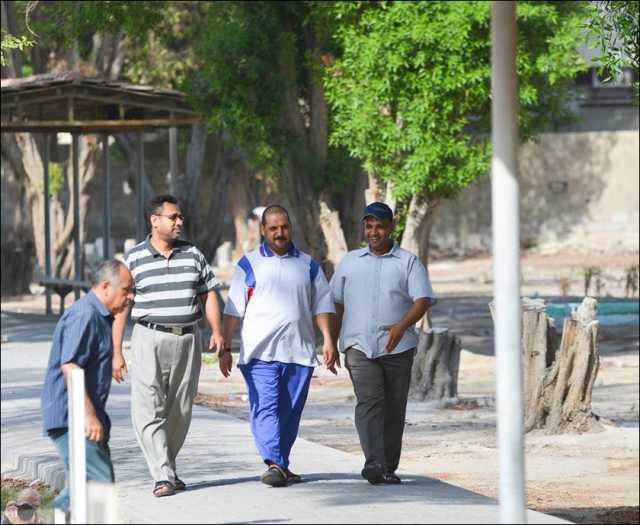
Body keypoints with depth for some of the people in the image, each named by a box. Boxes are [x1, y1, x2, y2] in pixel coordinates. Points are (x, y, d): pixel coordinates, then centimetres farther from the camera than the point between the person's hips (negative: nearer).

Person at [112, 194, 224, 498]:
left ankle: (167, 467, 21)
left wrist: (216, 331, -1)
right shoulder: (134, 260, 0)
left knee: (180, 411, 7)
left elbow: (208, 294, 14)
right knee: (149, 411, -13)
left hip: (187, 339, 4)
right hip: (150, 339, -4)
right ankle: (163, 477, -16)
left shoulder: (193, 255, 10)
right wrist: (116, 352, -4)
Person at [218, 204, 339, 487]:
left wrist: (328, 340, 4)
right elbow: (233, 310, 5)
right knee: (265, 407, -14)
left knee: (290, 412, 5)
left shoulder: (308, 265, 15)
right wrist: (225, 347, 0)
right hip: (260, 352, -3)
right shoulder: (249, 264, 7)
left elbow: (321, 305, 16)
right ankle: (274, 464, -23)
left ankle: (282, 465, 13)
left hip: (299, 351, 3)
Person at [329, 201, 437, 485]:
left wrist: (402, 325, -21)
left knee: (394, 410, 2)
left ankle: (389, 468, 11)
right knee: (369, 402, -17)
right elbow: (336, 304, 19)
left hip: (398, 347, 0)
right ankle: (374, 463, -29)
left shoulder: (408, 262, 8)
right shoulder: (350, 262, 16)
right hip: (359, 345, 0)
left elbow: (423, 299, -4)